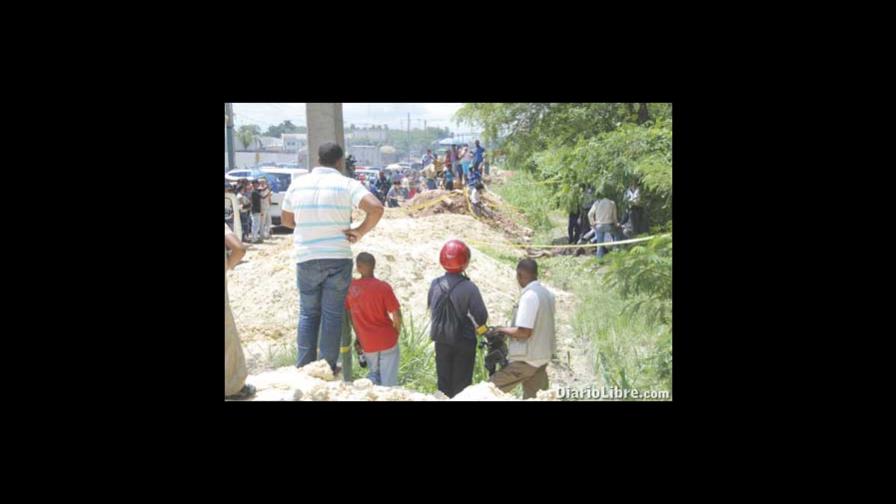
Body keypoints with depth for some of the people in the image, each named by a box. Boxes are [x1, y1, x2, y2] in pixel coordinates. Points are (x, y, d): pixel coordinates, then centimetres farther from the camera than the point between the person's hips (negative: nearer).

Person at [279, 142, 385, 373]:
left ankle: (304, 367, 17)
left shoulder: (298, 184, 2)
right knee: (332, 314, 8)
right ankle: (328, 367, 14)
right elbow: (376, 208, -21)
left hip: (306, 259, 3)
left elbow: (286, 219, 13)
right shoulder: (347, 184, -8)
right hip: (338, 258, -2)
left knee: (308, 313, 15)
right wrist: (360, 232, -9)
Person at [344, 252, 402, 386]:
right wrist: (397, 333, 5)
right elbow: (397, 316, -14)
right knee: (389, 380, 4)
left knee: (373, 376, 21)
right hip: (387, 340, -3)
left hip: (367, 344, 3)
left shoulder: (350, 288, -4)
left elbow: (350, 315, 4)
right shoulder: (383, 287, -14)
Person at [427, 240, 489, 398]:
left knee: (443, 381, 15)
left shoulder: (435, 284, -9)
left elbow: (430, 308, 3)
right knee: (461, 383, 10)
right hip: (464, 341, -3)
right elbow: (481, 316, -17)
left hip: (441, 340, 3)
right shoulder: (469, 287, -20)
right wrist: (479, 326, 4)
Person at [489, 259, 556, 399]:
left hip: (526, 360, -9)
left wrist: (502, 330, -8)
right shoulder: (547, 294, 8)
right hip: (542, 357, 9)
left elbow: (524, 332, -23)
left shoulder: (528, 296, -20)